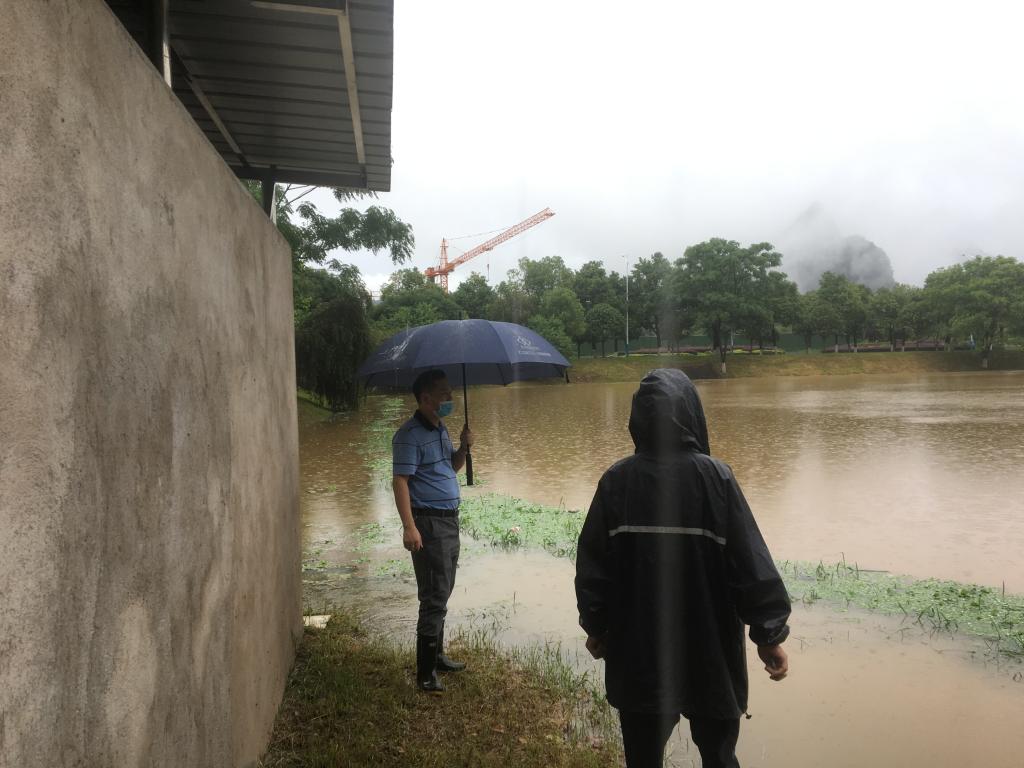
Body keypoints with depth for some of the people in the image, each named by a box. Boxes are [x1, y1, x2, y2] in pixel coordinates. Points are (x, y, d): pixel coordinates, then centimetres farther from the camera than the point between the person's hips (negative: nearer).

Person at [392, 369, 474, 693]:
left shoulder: (441, 429, 12)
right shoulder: (410, 435, -16)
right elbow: (400, 481, -21)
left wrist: (464, 447, 1)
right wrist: (409, 526, -28)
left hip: (450, 520, 9)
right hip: (428, 522, -9)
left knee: (441, 593, 18)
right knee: (435, 598, -7)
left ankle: (436, 655, 32)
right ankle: (426, 673, 2)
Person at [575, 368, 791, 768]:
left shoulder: (616, 480, -8)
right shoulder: (714, 476, -14)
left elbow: (592, 566, -4)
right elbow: (751, 562, -14)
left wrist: (596, 627, 10)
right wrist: (769, 634, -3)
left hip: (636, 651, 2)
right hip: (709, 649, -1)